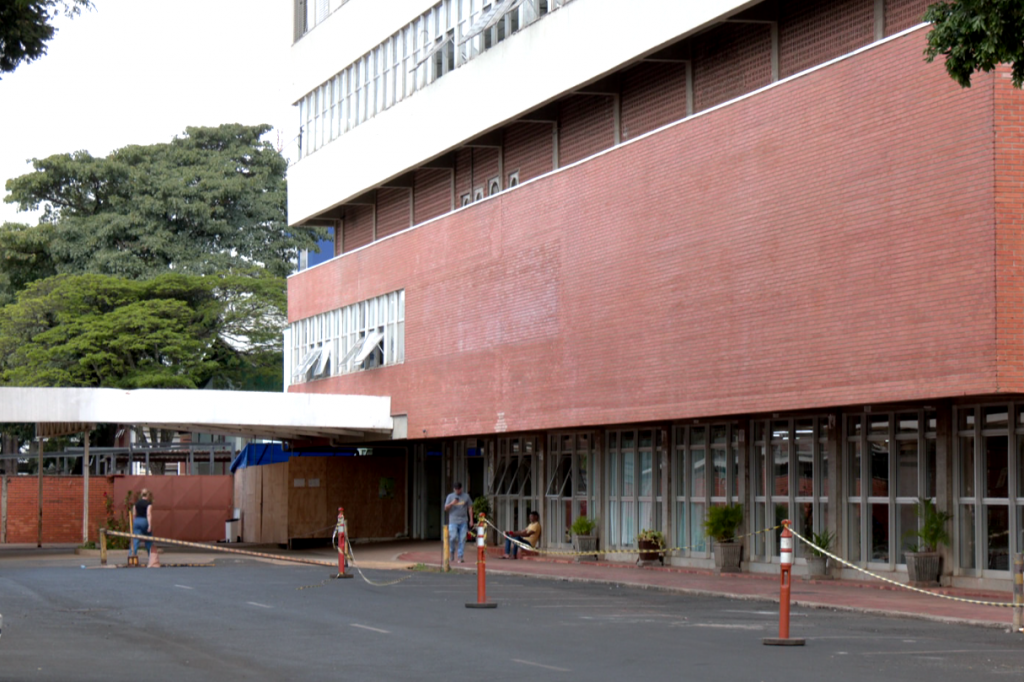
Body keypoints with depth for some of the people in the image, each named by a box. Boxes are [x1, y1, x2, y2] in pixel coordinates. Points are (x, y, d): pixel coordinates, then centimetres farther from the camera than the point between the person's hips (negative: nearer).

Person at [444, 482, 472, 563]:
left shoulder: (466, 496, 9)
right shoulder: (450, 496, 7)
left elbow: (470, 508, 11)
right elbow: (446, 508, 4)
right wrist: (452, 503, -16)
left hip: (463, 522, 1)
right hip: (453, 521, -1)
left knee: (462, 539, -3)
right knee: (453, 537, -12)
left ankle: (460, 557, 0)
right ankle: (451, 551, 14)